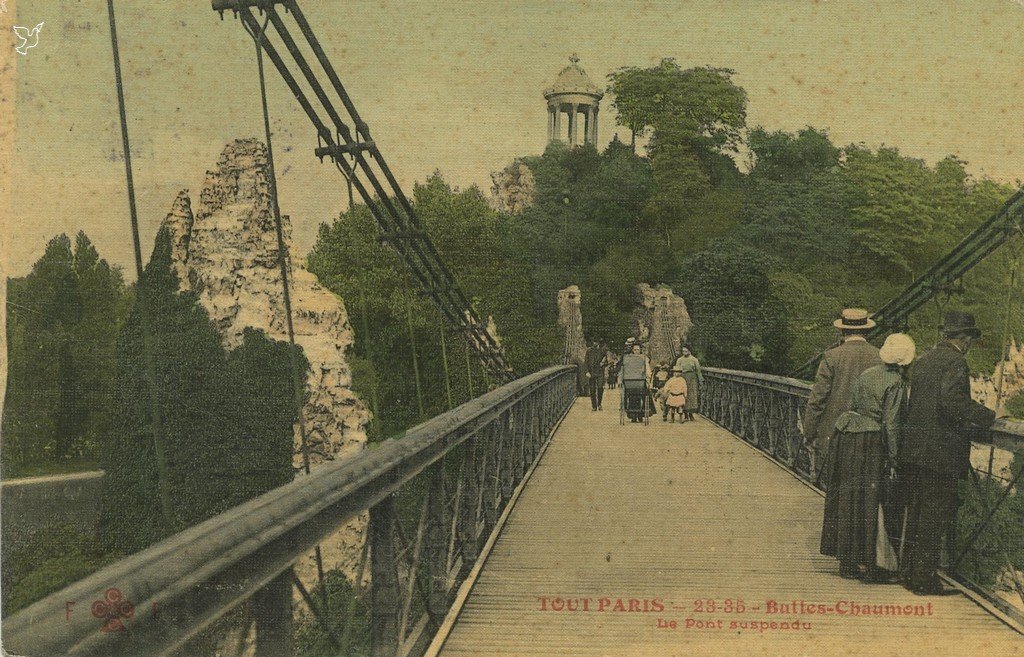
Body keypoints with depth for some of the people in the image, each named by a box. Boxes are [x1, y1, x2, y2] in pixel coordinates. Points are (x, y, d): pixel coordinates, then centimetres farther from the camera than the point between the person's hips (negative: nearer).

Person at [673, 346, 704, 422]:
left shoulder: (694, 360, 4)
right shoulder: (679, 360, 6)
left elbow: (698, 370, 6)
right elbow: (677, 371, 6)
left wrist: (701, 381, 3)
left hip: (692, 379, 0)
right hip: (683, 378, 0)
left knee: (692, 396, -2)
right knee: (684, 396, -3)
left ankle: (691, 413, 9)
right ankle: (685, 415, 2)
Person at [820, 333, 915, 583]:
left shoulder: (866, 375, 10)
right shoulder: (896, 383, -11)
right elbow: (891, 424, -14)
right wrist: (893, 459, -9)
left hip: (846, 439, 7)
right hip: (871, 443, -7)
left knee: (848, 498, 11)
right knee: (871, 503, -1)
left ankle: (847, 562, 18)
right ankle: (872, 564, 3)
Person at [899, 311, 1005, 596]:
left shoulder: (923, 360, 13)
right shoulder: (955, 361, -11)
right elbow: (952, 400, -24)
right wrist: (989, 416, -15)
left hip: (913, 451, 8)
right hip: (940, 452, -8)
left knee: (914, 513, 15)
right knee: (935, 516, -2)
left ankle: (910, 572, 22)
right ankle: (925, 579, 2)